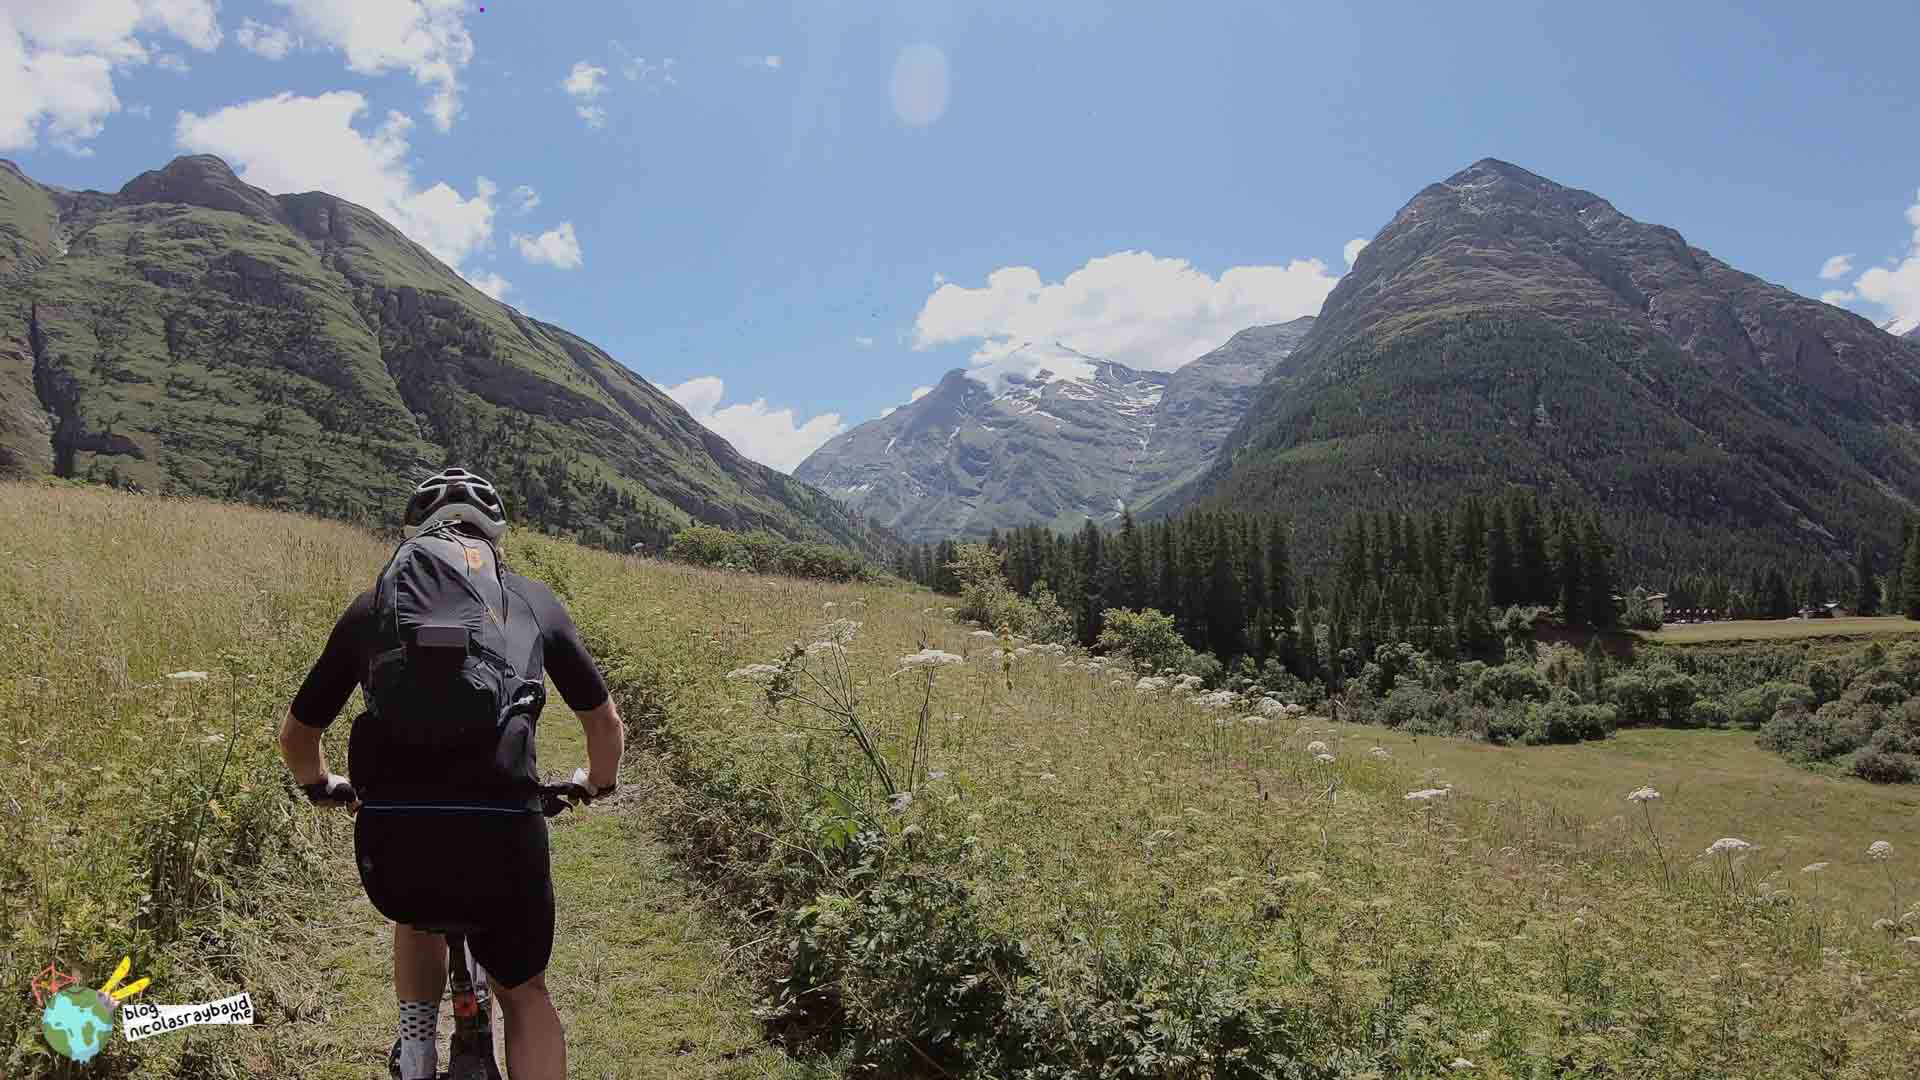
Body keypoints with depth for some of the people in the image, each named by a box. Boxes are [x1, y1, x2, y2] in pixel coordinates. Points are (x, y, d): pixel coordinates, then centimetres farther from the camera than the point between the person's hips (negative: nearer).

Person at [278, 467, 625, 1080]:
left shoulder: (372, 608, 15)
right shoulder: (534, 600, 14)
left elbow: (296, 737, 26)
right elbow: (606, 724, 24)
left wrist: (320, 787, 48)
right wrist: (598, 782, 45)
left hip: (392, 851, 1)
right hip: (504, 843, -1)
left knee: (418, 913, 38)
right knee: (524, 994, 26)